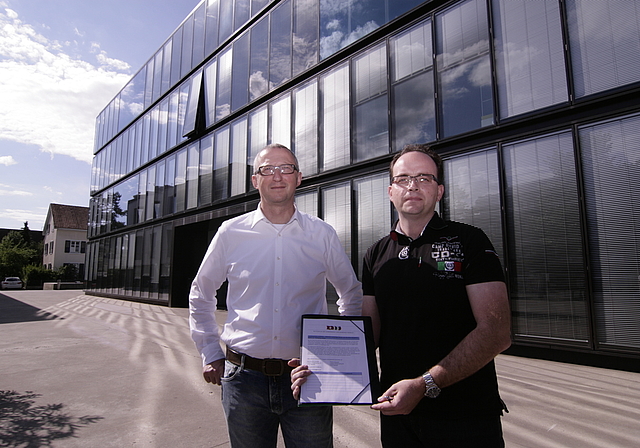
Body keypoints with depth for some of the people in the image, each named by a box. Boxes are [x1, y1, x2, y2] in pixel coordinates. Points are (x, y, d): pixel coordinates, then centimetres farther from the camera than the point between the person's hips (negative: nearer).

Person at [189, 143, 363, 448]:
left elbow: (352, 294, 13)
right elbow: (200, 295, 13)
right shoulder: (231, 233, 0)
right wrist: (210, 354, 8)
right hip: (244, 378, 1)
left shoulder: (322, 234, 0)